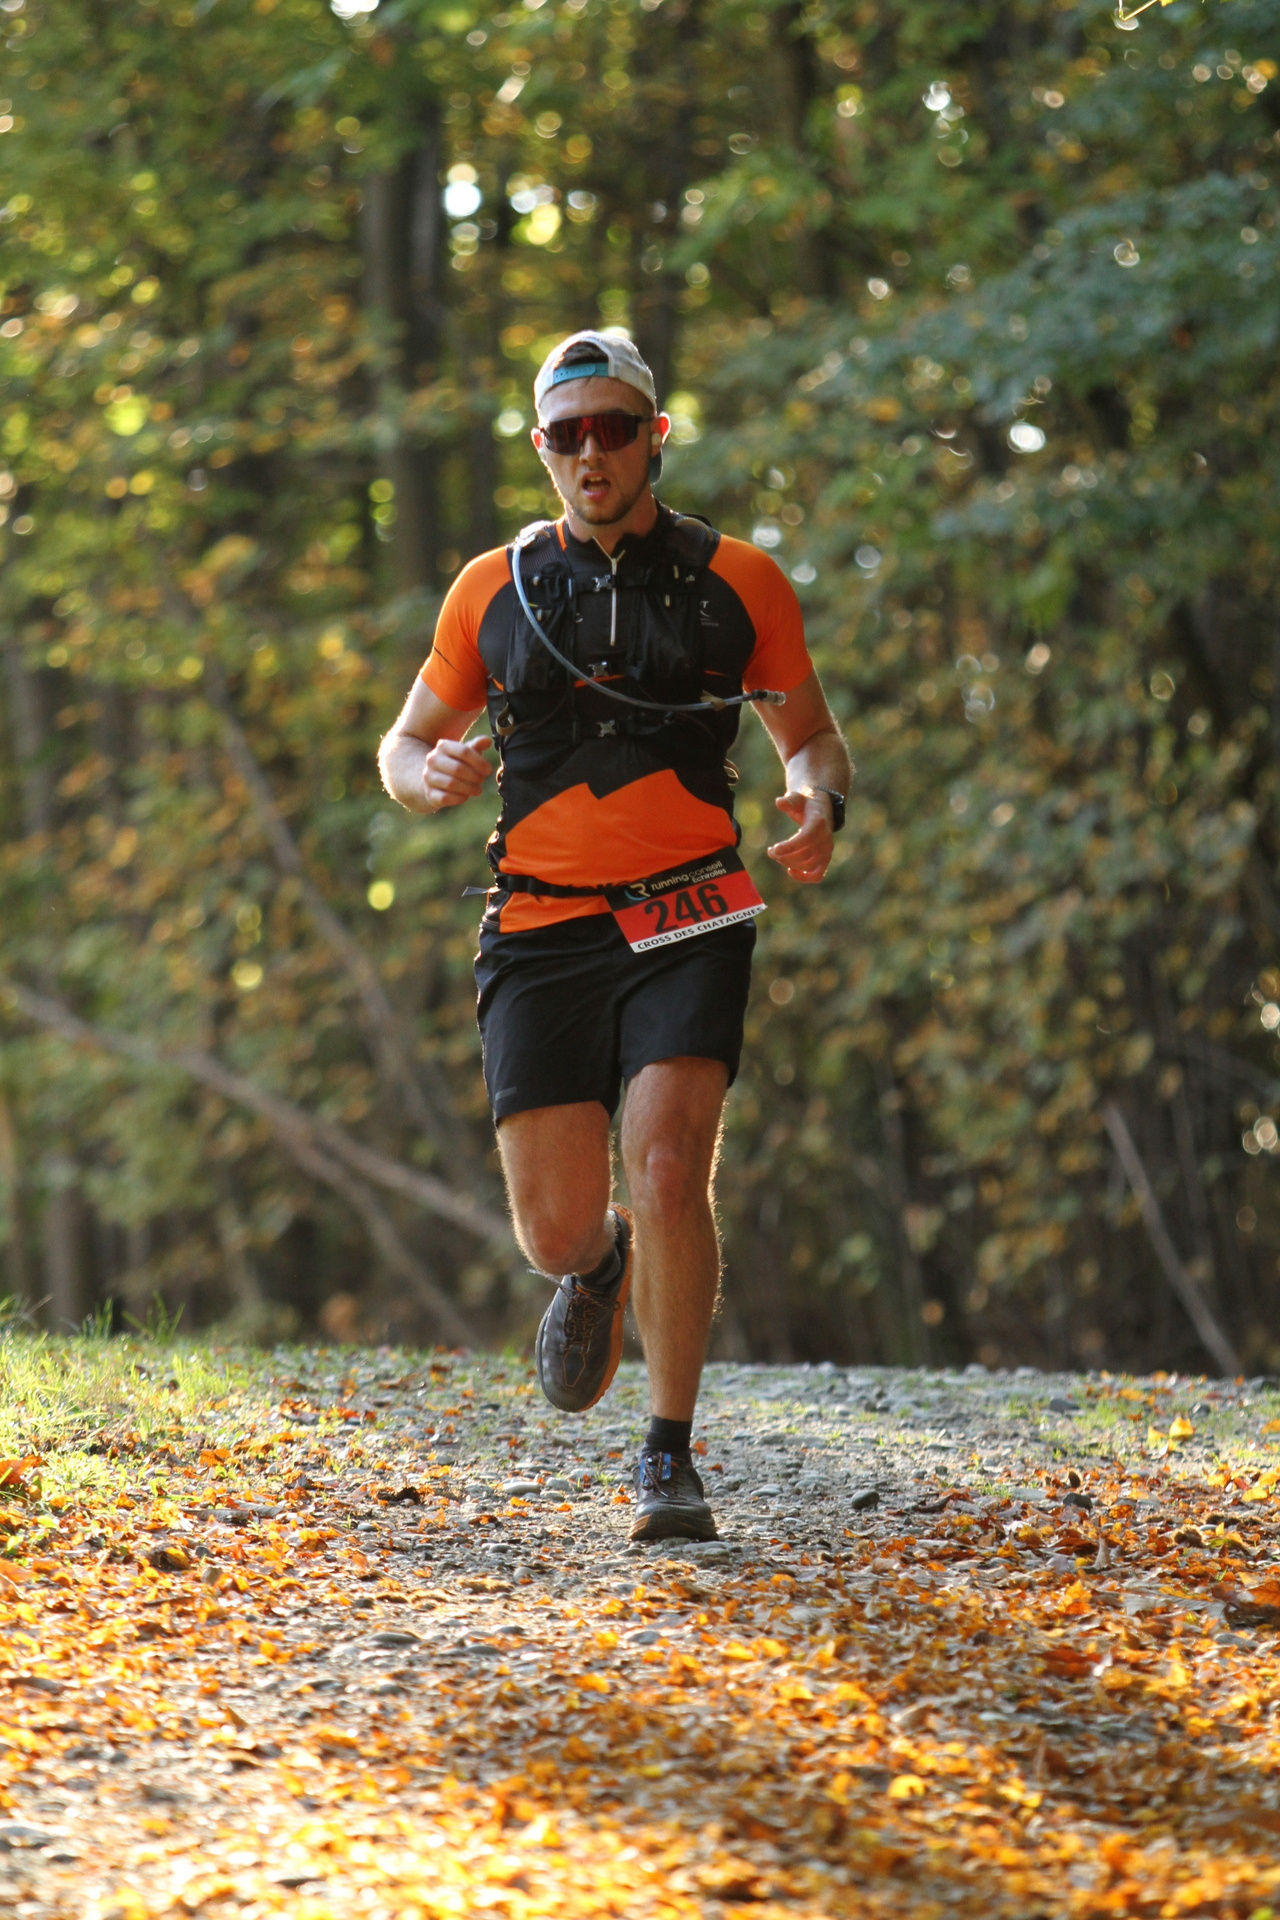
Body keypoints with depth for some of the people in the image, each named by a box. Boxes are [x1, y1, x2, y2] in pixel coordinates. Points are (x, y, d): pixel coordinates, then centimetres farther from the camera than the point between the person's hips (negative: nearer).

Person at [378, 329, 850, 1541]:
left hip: (687, 922, -2)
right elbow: (404, 744, 17)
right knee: (556, 1230, -2)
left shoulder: (739, 582, 5)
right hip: (541, 931, 2)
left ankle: (670, 1459, -8)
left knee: (668, 1170, -21)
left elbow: (812, 735, 16)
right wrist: (432, 775, -8)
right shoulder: (493, 591, 8)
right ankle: (600, 1268, 38)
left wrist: (819, 804, -8)